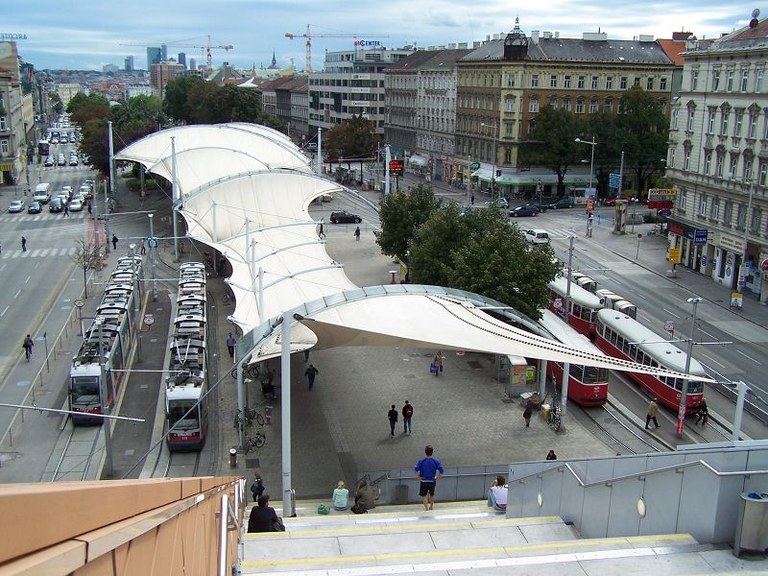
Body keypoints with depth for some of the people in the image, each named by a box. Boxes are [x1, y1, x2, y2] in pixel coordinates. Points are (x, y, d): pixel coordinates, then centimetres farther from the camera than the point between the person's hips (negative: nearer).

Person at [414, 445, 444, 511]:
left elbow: (416, 470, -20)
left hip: (423, 481, -2)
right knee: (432, 494, 23)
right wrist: (437, 478, -1)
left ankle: (426, 508, -2)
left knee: (424, 495, 7)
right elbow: (441, 470, -12)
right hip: (432, 481, 2)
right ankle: (431, 506, 37)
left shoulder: (421, 461, -9)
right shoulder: (436, 461, -5)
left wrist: (418, 477, -8)